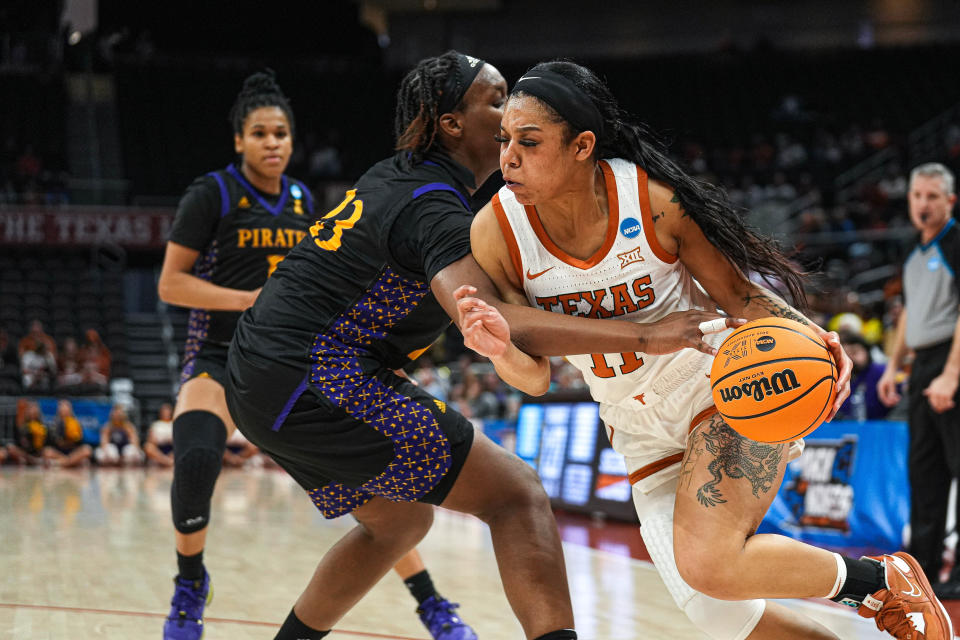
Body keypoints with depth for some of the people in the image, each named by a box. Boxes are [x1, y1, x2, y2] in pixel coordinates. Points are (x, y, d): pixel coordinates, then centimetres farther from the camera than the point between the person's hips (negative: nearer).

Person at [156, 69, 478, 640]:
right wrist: (255, 299, -20)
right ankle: (191, 582, -3)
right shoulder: (213, 195, -7)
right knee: (196, 459, -32)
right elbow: (171, 283, -10)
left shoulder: (303, 201, 9)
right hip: (220, 358, -4)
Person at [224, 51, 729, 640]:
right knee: (517, 494, -10)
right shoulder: (434, 209, -14)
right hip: (315, 378, -10)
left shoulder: (394, 175, 15)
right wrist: (643, 336, -32)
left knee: (400, 519, 28)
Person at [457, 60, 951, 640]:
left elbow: (737, 293, -8)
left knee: (708, 563, -27)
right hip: (645, 434, 4)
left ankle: (885, 582, -4)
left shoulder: (654, 199, -22)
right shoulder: (496, 232, -15)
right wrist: (504, 347, -35)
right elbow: (534, 377, -11)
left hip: (730, 389, -4)